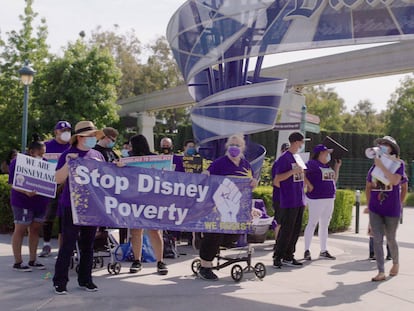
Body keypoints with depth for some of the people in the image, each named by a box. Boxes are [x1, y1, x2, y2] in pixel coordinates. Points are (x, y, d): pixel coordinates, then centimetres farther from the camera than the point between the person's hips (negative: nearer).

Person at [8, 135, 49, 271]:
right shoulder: (18, 162, -10)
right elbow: (13, 183, -13)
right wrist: (26, 192, -30)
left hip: (40, 201, 6)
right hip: (23, 202, -6)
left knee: (35, 229, 11)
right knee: (20, 230, 1)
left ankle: (32, 260, 20)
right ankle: (17, 262, 7)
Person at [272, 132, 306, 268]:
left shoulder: (298, 157, 14)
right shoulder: (284, 158, -10)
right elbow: (277, 179, -14)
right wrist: (293, 171, -21)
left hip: (299, 201, 8)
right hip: (288, 201, -8)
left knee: (296, 230, 9)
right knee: (286, 230, -5)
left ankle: (288, 257, 17)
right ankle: (277, 257, 4)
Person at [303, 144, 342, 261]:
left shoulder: (328, 165, 16)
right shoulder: (312, 163, -9)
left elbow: (334, 180, 22)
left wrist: (337, 167, 15)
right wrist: (309, 185, -17)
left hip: (329, 199, 8)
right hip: (316, 199, -8)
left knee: (324, 225, 12)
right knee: (312, 224, -5)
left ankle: (323, 251, 20)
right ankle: (307, 250, 2)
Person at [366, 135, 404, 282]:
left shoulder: (398, 164, -5)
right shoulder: (374, 166, 5)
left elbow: (395, 180, -25)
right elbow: (368, 187, 14)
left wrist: (381, 166, -23)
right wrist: (369, 205, 11)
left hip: (392, 210, -3)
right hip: (375, 210, 3)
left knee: (390, 239, 12)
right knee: (377, 239, -5)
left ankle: (395, 263, 40)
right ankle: (381, 272, -1)